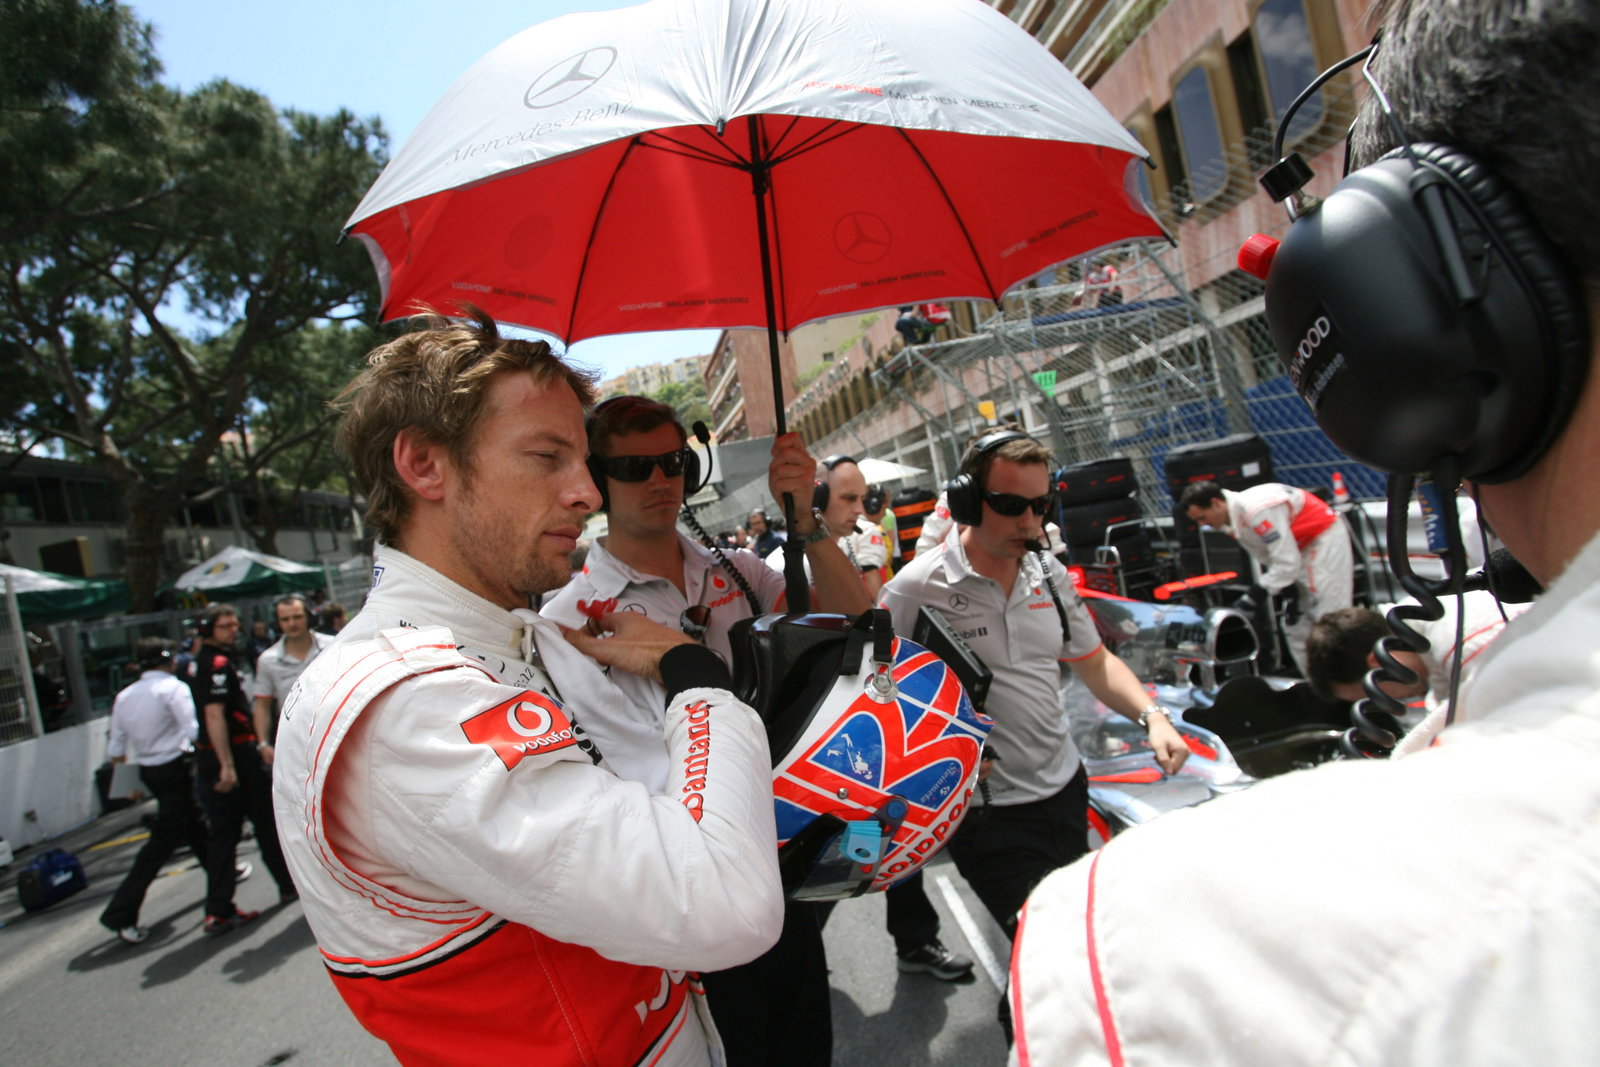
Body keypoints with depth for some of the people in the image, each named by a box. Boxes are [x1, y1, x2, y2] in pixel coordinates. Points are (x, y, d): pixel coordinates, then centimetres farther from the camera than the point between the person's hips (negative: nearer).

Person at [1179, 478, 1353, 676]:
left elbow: (1287, 562, -30)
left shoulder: (1257, 510, -32)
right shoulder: (1232, 520, -3)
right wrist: (1288, 590, -6)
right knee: (1295, 623, 10)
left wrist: (1258, 594, -25)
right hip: (1300, 546, 9)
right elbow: (1266, 559, 2)